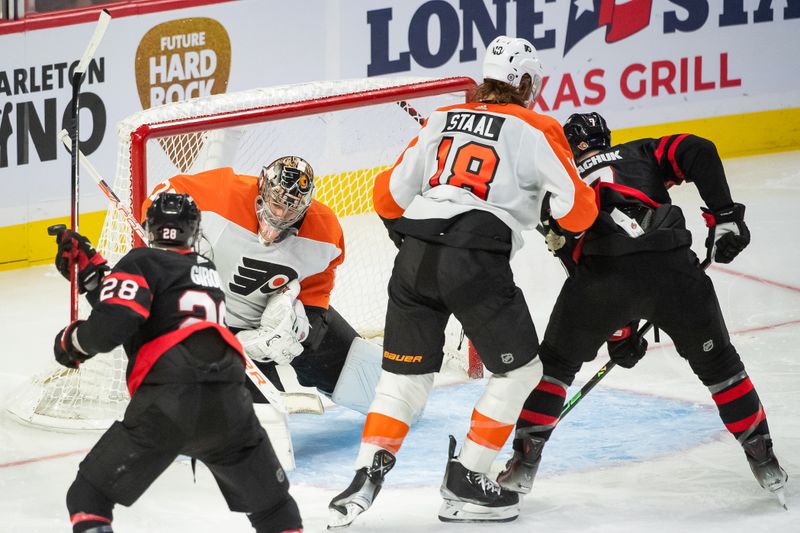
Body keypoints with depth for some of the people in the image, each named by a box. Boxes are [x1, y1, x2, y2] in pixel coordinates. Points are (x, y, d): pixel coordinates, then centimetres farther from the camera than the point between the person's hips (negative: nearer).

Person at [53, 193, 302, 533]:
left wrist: (72, 340, 12)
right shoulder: (207, 271, 28)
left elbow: (114, 323, -7)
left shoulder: (142, 262, 9)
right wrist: (88, 267, 34)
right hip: (229, 405, 5)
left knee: (88, 496, 6)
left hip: (166, 405, -5)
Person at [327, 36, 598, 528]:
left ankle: (367, 475, -2)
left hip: (415, 259, 5)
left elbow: (389, 196, 20)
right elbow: (576, 209, 0)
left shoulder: (442, 119, 20)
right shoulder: (535, 128, 6)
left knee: (405, 375, 14)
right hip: (477, 261, -5)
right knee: (519, 370, 13)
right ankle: (464, 483, 12)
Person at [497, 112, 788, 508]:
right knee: (716, 361, 22)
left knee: (556, 360, 24)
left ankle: (524, 462, 19)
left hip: (602, 268, 0)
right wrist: (723, 215, 9)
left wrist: (617, 333, 38)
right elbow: (698, 153, 10)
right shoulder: (642, 153, 31)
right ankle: (764, 461, 25)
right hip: (673, 267, 0)